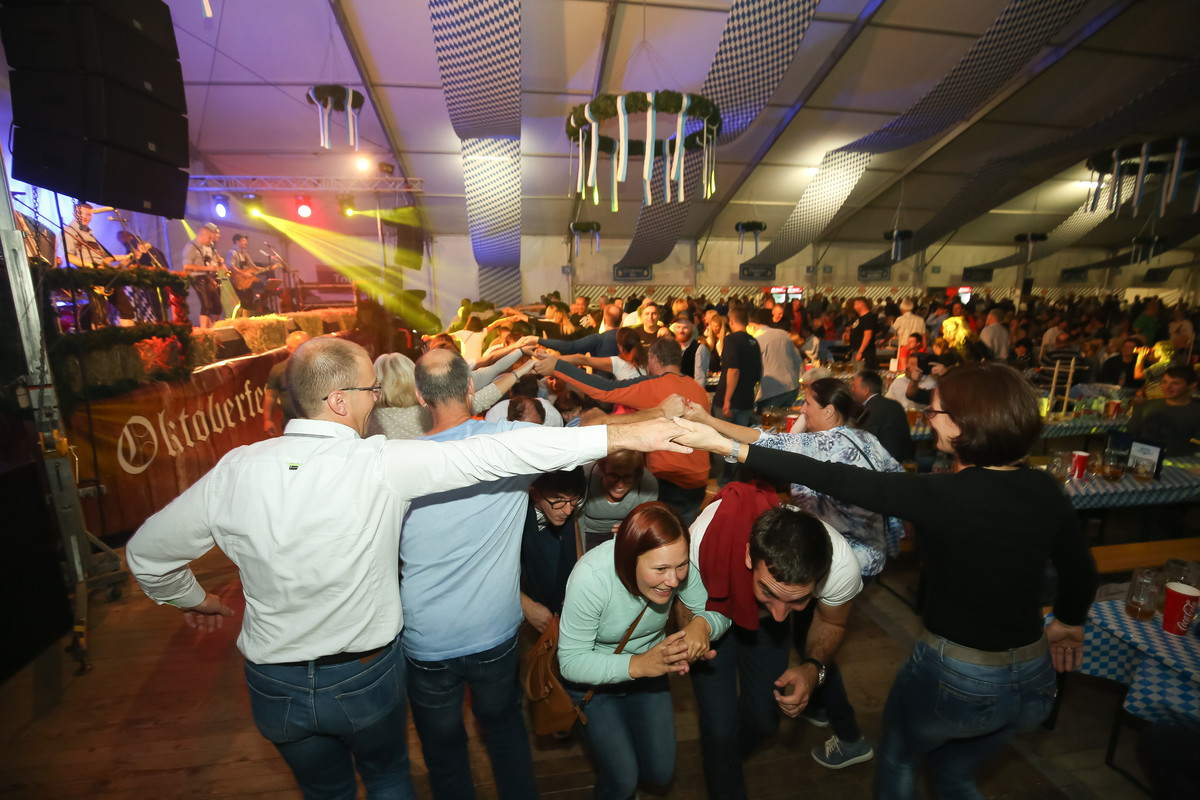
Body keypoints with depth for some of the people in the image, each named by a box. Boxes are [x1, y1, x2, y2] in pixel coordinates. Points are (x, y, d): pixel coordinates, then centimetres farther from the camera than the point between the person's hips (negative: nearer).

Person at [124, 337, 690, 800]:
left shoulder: (236, 471, -16)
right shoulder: (383, 464, -27)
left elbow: (147, 552, -2)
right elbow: (500, 454, -31)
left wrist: (193, 599, 19)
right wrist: (621, 435, -29)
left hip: (276, 689, 2)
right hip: (366, 677, -2)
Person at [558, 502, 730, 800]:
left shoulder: (677, 563, -28)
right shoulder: (591, 577, -38)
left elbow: (720, 610, -16)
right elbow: (571, 662, -30)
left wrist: (702, 624, -40)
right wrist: (637, 665, -43)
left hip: (648, 667, 4)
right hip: (592, 678, -3)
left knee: (660, 772, 9)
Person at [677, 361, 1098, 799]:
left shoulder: (941, 495, -26)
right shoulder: (1045, 490, -8)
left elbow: (830, 479, -29)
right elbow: (1081, 575, 5)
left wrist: (725, 445, -27)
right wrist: (1067, 622, 28)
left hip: (954, 680, -5)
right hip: (1034, 681, 5)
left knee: (897, 756, 28)